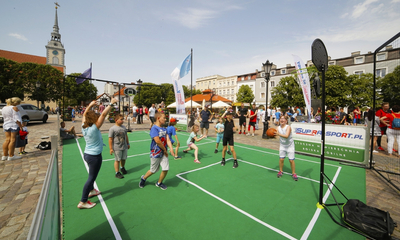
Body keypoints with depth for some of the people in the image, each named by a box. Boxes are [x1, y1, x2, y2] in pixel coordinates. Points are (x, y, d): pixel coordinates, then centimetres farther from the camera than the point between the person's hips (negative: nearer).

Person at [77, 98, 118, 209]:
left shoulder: (84, 127, -3)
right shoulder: (94, 128, -23)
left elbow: (84, 115, 13)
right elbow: (103, 114, -27)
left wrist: (90, 106, 14)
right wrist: (111, 103, -23)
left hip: (87, 154, 9)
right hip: (95, 156, -9)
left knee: (92, 175, 27)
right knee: (91, 178, 4)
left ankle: (91, 191, 47)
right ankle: (83, 202, 14)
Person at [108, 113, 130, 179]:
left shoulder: (124, 127, 5)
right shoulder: (112, 129, -13)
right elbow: (110, 139, -12)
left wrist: (128, 143, 19)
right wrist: (111, 148, -12)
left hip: (124, 146, 5)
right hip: (117, 148, -5)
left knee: (124, 158, 17)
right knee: (117, 160, 6)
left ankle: (122, 167, 44)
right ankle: (117, 173, 21)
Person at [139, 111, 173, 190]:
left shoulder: (164, 129, 5)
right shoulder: (154, 128, -18)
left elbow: (168, 140, -1)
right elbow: (157, 141, -25)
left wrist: (171, 149, -16)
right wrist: (165, 150, -14)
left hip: (163, 153, 6)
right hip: (155, 153, -6)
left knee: (165, 169, 5)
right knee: (153, 170, 11)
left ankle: (159, 183, 31)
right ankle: (143, 178, 42)